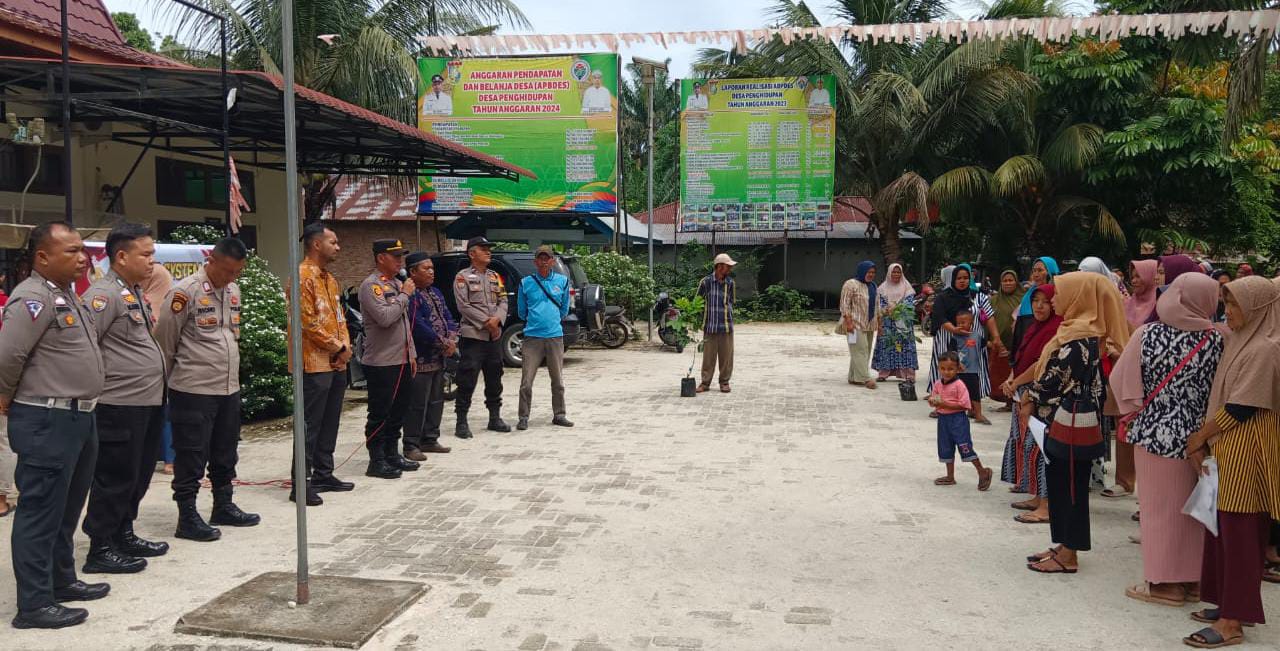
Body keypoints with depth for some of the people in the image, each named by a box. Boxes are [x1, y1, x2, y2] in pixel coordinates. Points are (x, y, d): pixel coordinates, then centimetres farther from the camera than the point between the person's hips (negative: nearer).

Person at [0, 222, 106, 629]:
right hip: (47, 422, -10)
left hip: (78, 417, 10)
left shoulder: (67, 294, 14)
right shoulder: (34, 297, -17)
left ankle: (62, 581, 32)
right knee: (41, 512, -2)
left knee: (67, 509, 19)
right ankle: (34, 604, 6)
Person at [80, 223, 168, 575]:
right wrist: (99, 385, -17)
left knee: (138, 476, 17)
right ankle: (100, 549, 11)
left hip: (148, 402, 9)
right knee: (115, 479, 0)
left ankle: (124, 536, 30)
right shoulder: (104, 293, -14)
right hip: (120, 405, -9)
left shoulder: (136, 293, 16)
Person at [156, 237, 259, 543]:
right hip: (194, 391, -7)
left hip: (229, 389, 7)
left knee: (225, 454, 16)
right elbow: (165, 342, -8)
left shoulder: (234, 291, 10)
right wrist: (172, 381, 1)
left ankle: (223, 506, 30)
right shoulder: (185, 292, -13)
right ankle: (187, 517, 11)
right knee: (192, 457, 1)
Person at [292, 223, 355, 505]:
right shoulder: (303, 276, -12)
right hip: (315, 364, -9)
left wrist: (345, 346, 2)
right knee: (310, 425, -5)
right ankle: (301, 484, 0)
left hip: (336, 364, 9)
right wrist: (337, 347, -11)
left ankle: (324, 475, 23)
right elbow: (307, 321, -18)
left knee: (330, 423, 14)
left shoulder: (330, 279, 18)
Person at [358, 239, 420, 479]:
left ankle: (392, 454, 26)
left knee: (398, 411, 15)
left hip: (401, 360, 9)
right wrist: (404, 295, -13)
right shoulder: (371, 285, -12)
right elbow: (385, 317, -26)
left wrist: (411, 353, 18)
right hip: (381, 362, -9)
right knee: (380, 414, -1)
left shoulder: (397, 283, 15)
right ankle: (376, 461, 7)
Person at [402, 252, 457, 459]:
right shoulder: (410, 295, -15)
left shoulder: (435, 292, 15)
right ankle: (411, 445, 2)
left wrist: (452, 339, -7)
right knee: (418, 403, -5)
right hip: (421, 359, -9)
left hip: (439, 358, 9)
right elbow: (418, 325, -21)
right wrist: (444, 343, -16)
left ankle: (430, 440, 26)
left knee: (436, 401, 15)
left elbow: (448, 317, 12)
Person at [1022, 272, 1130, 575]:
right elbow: (1048, 368, 13)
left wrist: (1031, 402, -5)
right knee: (1061, 483, 15)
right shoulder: (1077, 330, 13)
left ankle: (1068, 556, 10)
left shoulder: (1079, 337, -18)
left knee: (1071, 485, 0)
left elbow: (1056, 376, -19)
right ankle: (1065, 547, 26)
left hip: (1071, 422, -10)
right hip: (1063, 421, 10)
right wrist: (1030, 396, 6)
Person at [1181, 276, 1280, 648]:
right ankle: (1232, 604, 23)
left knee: (1240, 532, -4)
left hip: (1245, 450, -9)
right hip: (1225, 447, 9)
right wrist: (1204, 442, 5)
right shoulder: (1240, 342, 13)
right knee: (1223, 528, 12)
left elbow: (1241, 407, -17)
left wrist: (1200, 436, -7)